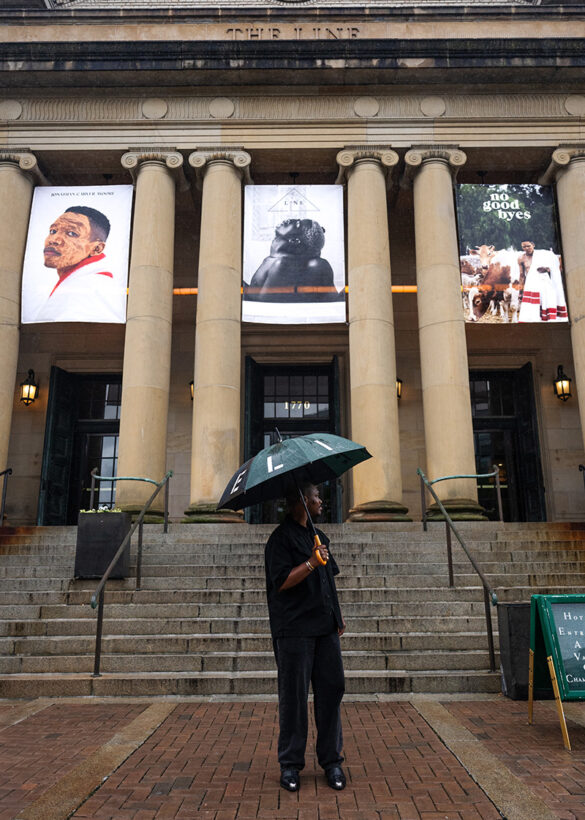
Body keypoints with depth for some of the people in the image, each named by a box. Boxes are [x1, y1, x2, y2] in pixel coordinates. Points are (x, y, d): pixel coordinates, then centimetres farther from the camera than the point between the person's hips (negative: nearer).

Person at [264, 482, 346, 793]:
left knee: (331, 691, 7)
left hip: (325, 628, 7)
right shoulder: (281, 538, -7)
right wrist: (310, 563, -26)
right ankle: (290, 763, 17)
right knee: (293, 696, 2)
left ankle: (331, 760, 21)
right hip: (294, 630, -7)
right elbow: (281, 581, -16)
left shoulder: (318, 535, 17)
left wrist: (337, 615, 20)